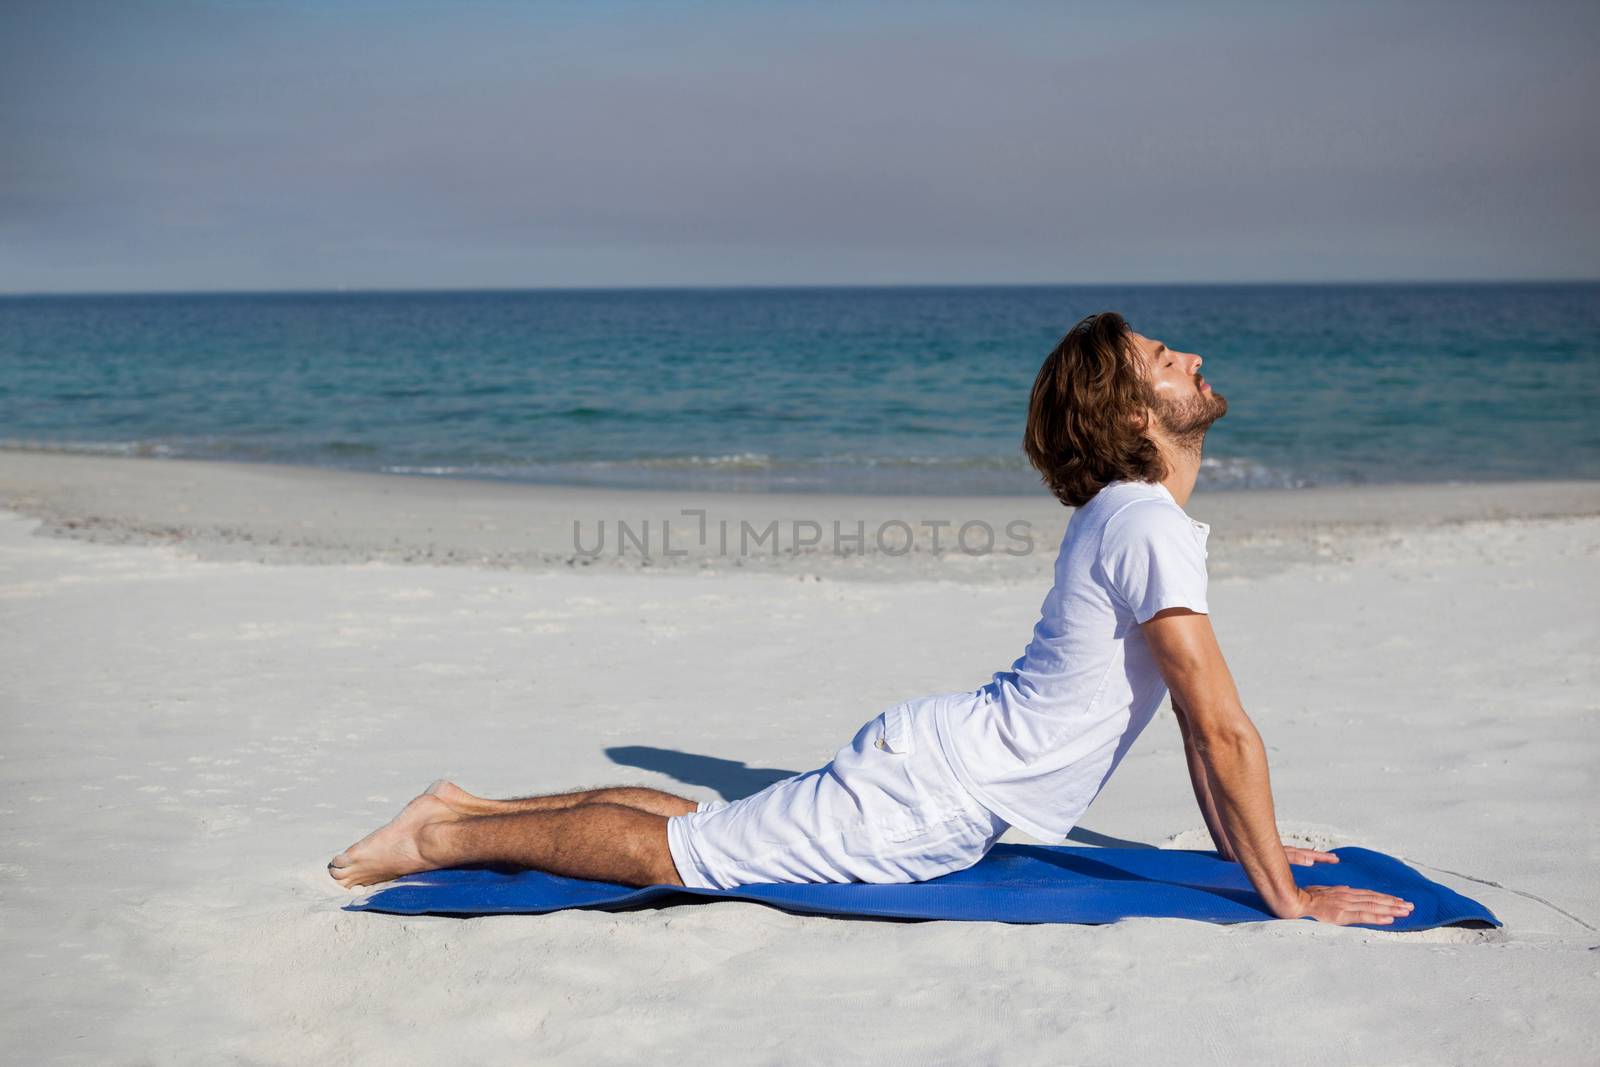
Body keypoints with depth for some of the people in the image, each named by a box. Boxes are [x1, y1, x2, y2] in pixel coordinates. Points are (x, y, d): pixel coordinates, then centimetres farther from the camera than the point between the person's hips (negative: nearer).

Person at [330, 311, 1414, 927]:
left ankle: (473, 807, 23)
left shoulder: (1134, 516, 12)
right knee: (672, 850, -3)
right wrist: (1284, 900, -16)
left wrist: (1243, 844, 19)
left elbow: (1198, 714, 20)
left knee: (699, 819, 16)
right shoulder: (1148, 527, -21)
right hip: (929, 796, -9)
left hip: (925, 760, 9)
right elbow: (1226, 728, -22)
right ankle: (443, 838, 7)